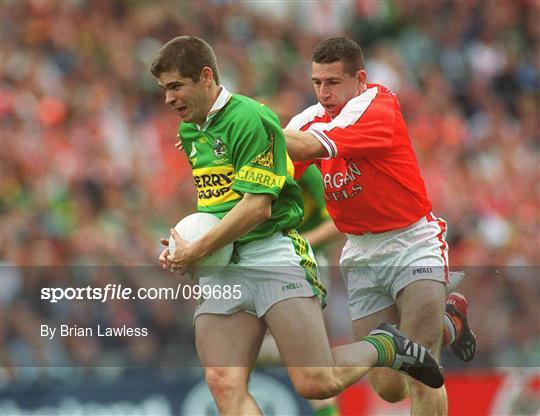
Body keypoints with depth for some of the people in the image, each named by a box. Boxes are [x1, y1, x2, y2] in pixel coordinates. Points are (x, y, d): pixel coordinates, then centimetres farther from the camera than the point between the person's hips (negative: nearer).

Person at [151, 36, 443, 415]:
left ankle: (384, 347, 18)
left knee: (316, 383, -13)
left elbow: (256, 206, -16)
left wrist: (197, 251, -11)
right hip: (221, 269, 7)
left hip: (274, 253, -7)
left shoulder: (250, 119, -10)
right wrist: (183, 248, 10)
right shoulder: (188, 131, 16)